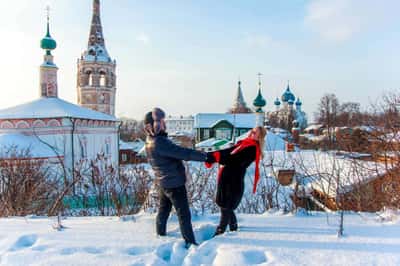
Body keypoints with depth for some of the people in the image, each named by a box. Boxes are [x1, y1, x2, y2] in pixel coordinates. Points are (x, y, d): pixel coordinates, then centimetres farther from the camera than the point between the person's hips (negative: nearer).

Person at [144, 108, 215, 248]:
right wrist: (206, 157, -24)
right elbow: (184, 153, -29)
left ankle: (160, 236, 35)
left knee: (163, 210, 21)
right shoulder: (160, 143, -28)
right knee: (184, 214, 1)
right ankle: (190, 242, 10)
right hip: (175, 183, -9)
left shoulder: (150, 141, 3)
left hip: (163, 182, 9)